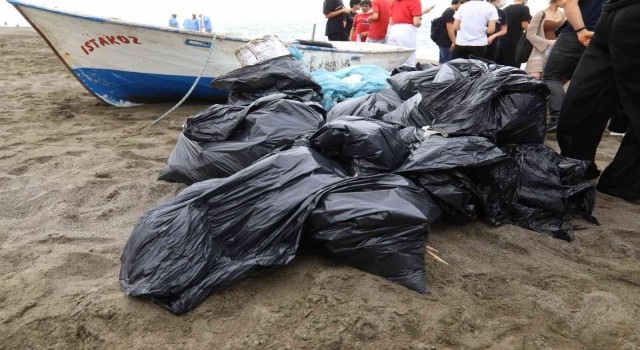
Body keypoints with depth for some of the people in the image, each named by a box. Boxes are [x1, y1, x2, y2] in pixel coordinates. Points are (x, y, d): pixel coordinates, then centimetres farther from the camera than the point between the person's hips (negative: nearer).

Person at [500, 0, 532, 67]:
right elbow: (524, 25, -11)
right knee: (513, 67, -3)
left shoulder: (505, 9, 12)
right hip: (516, 41, -6)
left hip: (503, 40, 6)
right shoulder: (524, 8, -6)